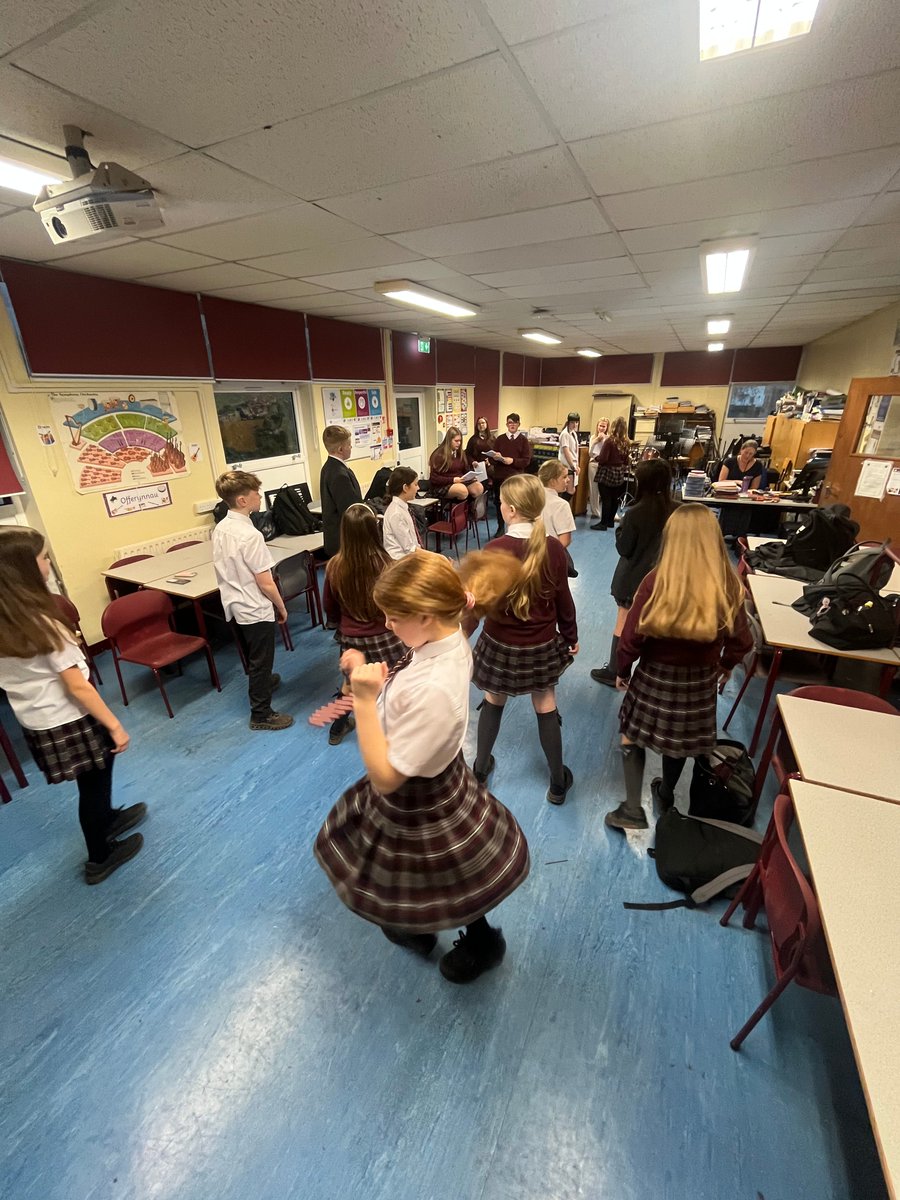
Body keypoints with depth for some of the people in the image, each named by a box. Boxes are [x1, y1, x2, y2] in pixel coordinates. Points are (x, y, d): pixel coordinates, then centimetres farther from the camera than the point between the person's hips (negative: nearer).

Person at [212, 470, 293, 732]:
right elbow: (265, 583, -22)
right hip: (256, 609, -8)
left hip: (234, 606, 8)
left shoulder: (219, 529, -1)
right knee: (261, 661, 7)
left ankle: (262, 682, 52)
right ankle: (261, 715, 19)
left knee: (251, 656, 27)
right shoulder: (250, 535, -25)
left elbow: (225, 570, 10)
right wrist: (281, 607, -7)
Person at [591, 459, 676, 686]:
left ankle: (614, 672, 22)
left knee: (623, 625, 10)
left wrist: (620, 526, -1)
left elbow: (624, 548, -14)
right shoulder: (675, 510, -7)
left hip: (633, 578, -5)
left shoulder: (635, 513, -22)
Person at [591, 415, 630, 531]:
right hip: (619, 474, 7)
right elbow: (626, 461, 10)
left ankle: (604, 523, -1)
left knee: (606, 499, -4)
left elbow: (602, 459, -20)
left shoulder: (609, 441, -16)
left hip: (607, 473, -6)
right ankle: (610, 520, 22)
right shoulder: (626, 443, 3)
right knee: (615, 498, 12)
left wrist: (596, 458, 0)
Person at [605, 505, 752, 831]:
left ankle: (632, 809, 18)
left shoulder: (656, 580, -23)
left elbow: (632, 636, -18)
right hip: (700, 680, 4)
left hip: (655, 675, -3)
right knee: (679, 740, 25)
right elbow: (741, 641, -3)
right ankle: (665, 796, 49)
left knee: (633, 733, 18)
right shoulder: (728, 585, -14)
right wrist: (726, 665, 18)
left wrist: (623, 670, 0)